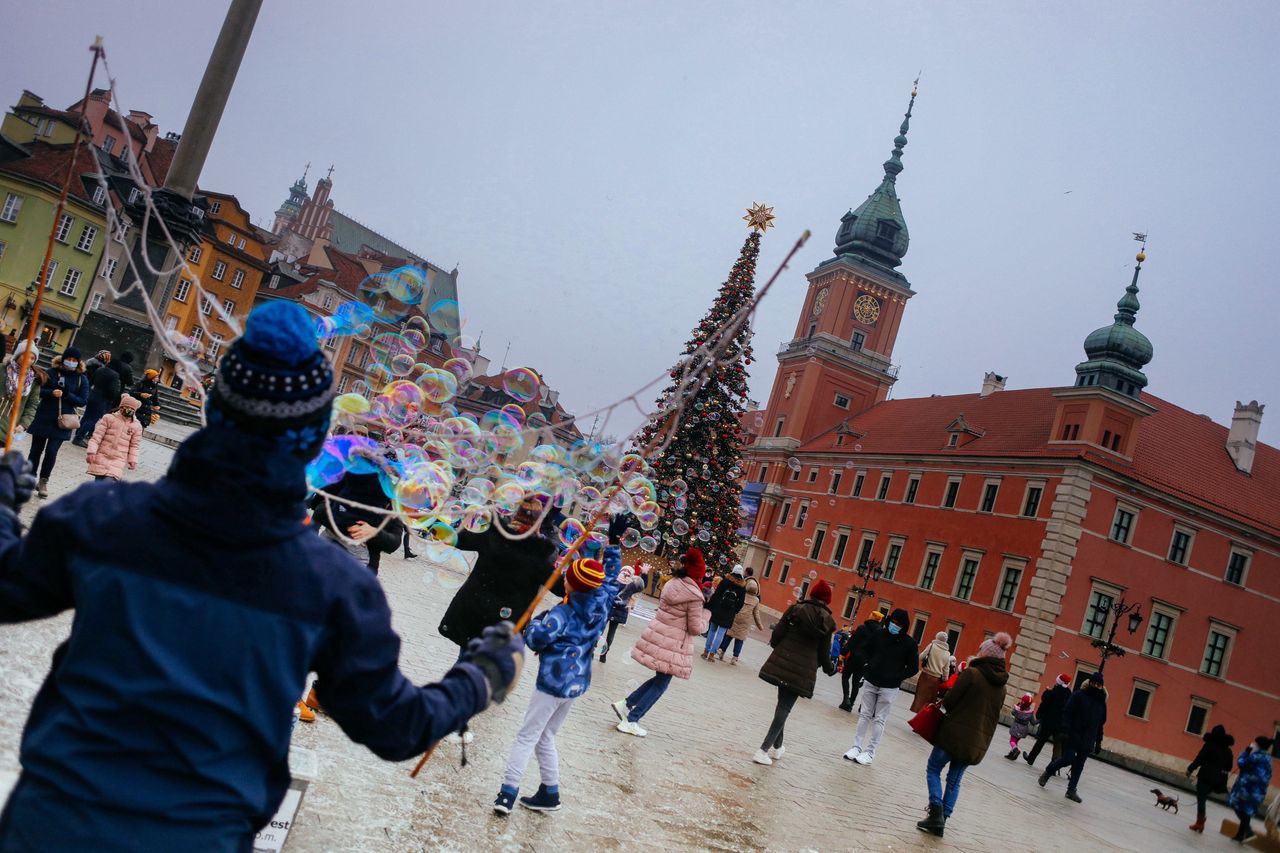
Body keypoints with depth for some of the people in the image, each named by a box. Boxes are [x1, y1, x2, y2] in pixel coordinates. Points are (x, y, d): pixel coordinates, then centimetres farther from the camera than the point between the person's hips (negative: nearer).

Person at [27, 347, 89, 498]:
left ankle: (43, 481, 9)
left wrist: (67, 395, -16)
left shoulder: (82, 379, 0)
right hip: (43, 418, 1)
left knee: (51, 451, -8)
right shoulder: (52, 372, 1)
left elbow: (83, 401, -2)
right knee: (36, 449, 9)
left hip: (62, 421, -1)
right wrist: (51, 393, -19)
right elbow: (39, 390, 1)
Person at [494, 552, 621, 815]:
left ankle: (508, 792, -5)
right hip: (577, 682, 7)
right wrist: (613, 546, 20)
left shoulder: (564, 612, -18)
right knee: (546, 737, 19)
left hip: (554, 681, -7)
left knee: (527, 737, 0)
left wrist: (538, 620, -5)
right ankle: (550, 793, 21)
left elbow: (536, 638, -24)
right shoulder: (602, 603, -1)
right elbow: (611, 574, 15)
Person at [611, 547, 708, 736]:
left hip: (657, 637, 8)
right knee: (661, 684, 7)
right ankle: (630, 721, 8)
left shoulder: (671, 584, 6)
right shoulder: (694, 596, -16)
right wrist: (705, 614, 5)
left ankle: (625, 704, 19)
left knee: (659, 678, 23)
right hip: (672, 645, -7)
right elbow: (696, 628, -12)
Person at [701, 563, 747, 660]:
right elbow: (741, 602, 0)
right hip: (729, 614, -1)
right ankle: (712, 653, -1)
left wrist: (710, 605, 0)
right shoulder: (742, 586, -1)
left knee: (712, 630, 14)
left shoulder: (725, 580, -2)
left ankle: (706, 651, 15)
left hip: (717, 610, 1)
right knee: (721, 633, 3)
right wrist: (735, 612, 11)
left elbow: (716, 594, -4)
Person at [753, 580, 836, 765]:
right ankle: (763, 750, -5)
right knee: (785, 708, 3)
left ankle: (777, 747, 28)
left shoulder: (795, 609, 0)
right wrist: (830, 668, 23)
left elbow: (777, 634, -2)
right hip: (803, 670, -2)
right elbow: (824, 652, 3)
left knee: (782, 703, 19)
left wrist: (776, 646, 21)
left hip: (782, 663, 2)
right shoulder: (827, 621, -1)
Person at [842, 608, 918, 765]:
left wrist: (896, 677, -12)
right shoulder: (879, 635, -1)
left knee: (879, 720, 3)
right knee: (864, 715, 9)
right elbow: (868, 652, 15)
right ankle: (857, 747, 17)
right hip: (870, 682, 3)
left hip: (889, 688, -3)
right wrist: (870, 668, 1)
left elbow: (913, 668, -2)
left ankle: (870, 752, 9)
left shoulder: (909, 643, -8)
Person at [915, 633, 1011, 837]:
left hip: (955, 734, -5)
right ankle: (941, 820, 12)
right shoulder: (1001, 686, 7)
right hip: (978, 742, 5)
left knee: (933, 770, 10)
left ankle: (936, 813, -3)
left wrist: (944, 704, 10)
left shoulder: (972, 673, -13)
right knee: (954, 780, 14)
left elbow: (948, 701, -11)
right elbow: (994, 715, 14)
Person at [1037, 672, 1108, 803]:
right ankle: (1047, 772, 14)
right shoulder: (1078, 695, -5)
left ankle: (1072, 790, 13)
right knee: (1068, 759, -11)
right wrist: (1065, 731, -16)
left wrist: (1098, 742, 13)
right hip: (1072, 737, -4)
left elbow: (1100, 723, 15)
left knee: (1079, 766, 5)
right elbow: (1067, 713, -8)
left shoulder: (1102, 702, 9)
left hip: (1088, 741, 4)